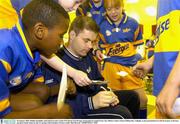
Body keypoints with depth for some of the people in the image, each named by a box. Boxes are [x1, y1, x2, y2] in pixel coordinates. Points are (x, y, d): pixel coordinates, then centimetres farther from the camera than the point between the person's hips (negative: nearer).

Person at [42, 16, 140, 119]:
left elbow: (98, 80, 17)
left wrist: (105, 92, -6)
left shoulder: (86, 55, 8)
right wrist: (90, 102, -38)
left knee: (131, 96, 15)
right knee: (122, 114, -27)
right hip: (77, 111, -9)